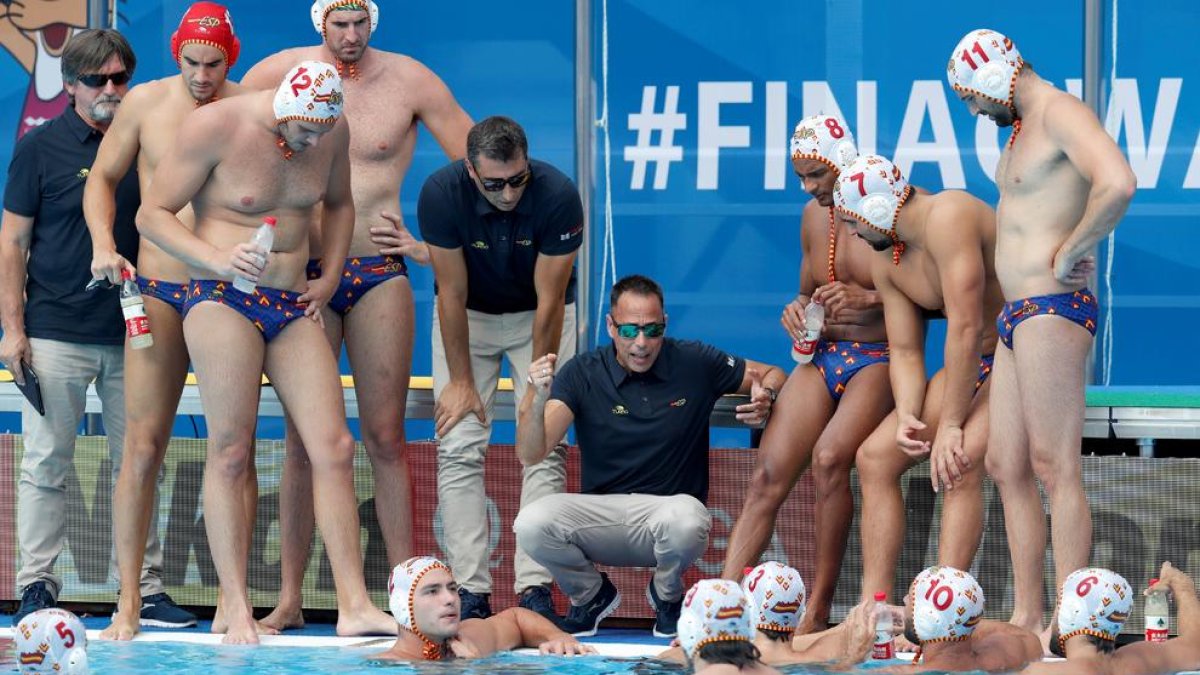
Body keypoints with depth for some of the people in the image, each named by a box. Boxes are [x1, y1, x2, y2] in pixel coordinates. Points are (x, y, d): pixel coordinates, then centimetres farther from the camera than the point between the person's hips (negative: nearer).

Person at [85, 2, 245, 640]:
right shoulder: (146, 103, 3)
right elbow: (102, 178, 13)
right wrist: (104, 244, -3)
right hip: (157, 292, 0)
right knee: (142, 447, -5)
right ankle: (129, 601, -2)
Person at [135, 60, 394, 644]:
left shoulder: (333, 131, 5)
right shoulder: (215, 126, -10)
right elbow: (152, 213, -6)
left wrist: (329, 278, 12)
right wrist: (217, 259, -20)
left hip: (293, 306, 5)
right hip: (222, 301, -5)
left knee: (334, 448, -5)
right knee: (230, 452, -7)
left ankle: (354, 606, -4)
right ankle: (237, 612, -5)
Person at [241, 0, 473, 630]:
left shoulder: (410, 81, 1)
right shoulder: (278, 74, 1)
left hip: (379, 276, 0)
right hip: (303, 275, 0)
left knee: (386, 438, 0)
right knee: (303, 441, 2)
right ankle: (289, 597, 5)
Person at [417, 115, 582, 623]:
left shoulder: (558, 196, -30)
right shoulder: (441, 193, -28)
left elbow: (549, 300, -23)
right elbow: (453, 293, -20)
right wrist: (461, 381, -16)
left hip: (539, 315, -1)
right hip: (468, 315, 1)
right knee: (458, 450, -9)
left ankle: (535, 589, -15)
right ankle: (470, 590, -10)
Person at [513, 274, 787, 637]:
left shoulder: (695, 364, -1)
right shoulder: (583, 373, -3)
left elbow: (773, 375, 12)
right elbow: (531, 454, -11)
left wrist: (765, 399, -13)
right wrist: (538, 398, -31)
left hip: (669, 507, -1)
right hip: (600, 511, 1)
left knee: (685, 522, -39)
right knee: (530, 525, -29)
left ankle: (667, 595, 0)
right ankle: (591, 594, 6)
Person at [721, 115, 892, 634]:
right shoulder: (815, 215, 12)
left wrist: (868, 298, -23)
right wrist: (799, 308, 4)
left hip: (878, 361, -7)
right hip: (823, 357, 7)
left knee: (829, 456, -30)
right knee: (767, 477, -11)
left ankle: (819, 608, -23)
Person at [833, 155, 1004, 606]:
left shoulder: (946, 218, -25)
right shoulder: (887, 259, 4)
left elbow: (965, 328, -28)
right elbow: (906, 351, 6)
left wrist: (950, 425, -25)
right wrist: (907, 415, -15)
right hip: (976, 364, 9)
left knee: (961, 463, -29)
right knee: (875, 457, 3)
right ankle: (872, 611, 4)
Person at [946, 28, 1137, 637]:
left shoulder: (1061, 114, -11)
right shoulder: (1021, 128, 20)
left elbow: (1118, 183, -29)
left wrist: (1071, 251, -19)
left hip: (1051, 311, -10)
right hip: (1016, 314, 10)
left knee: (1055, 469, -11)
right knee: (1006, 467, 10)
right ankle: (1027, 617, 13)